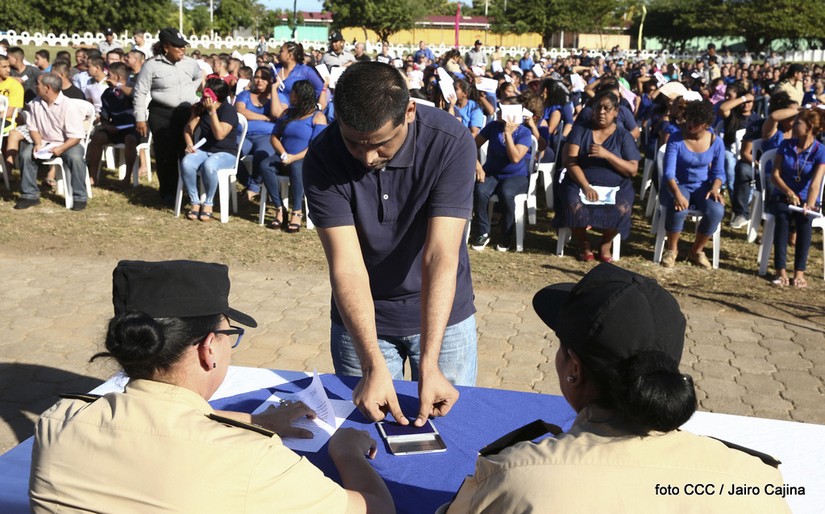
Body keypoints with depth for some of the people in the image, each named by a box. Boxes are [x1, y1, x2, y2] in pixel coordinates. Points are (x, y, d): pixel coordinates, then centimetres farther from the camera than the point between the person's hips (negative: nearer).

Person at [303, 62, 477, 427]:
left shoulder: (451, 143, -24)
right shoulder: (323, 159, -21)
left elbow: (440, 257, -29)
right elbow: (347, 266, -26)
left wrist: (429, 365, -35)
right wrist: (374, 366, -36)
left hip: (443, 312, 0)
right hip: (360, 316, 1)